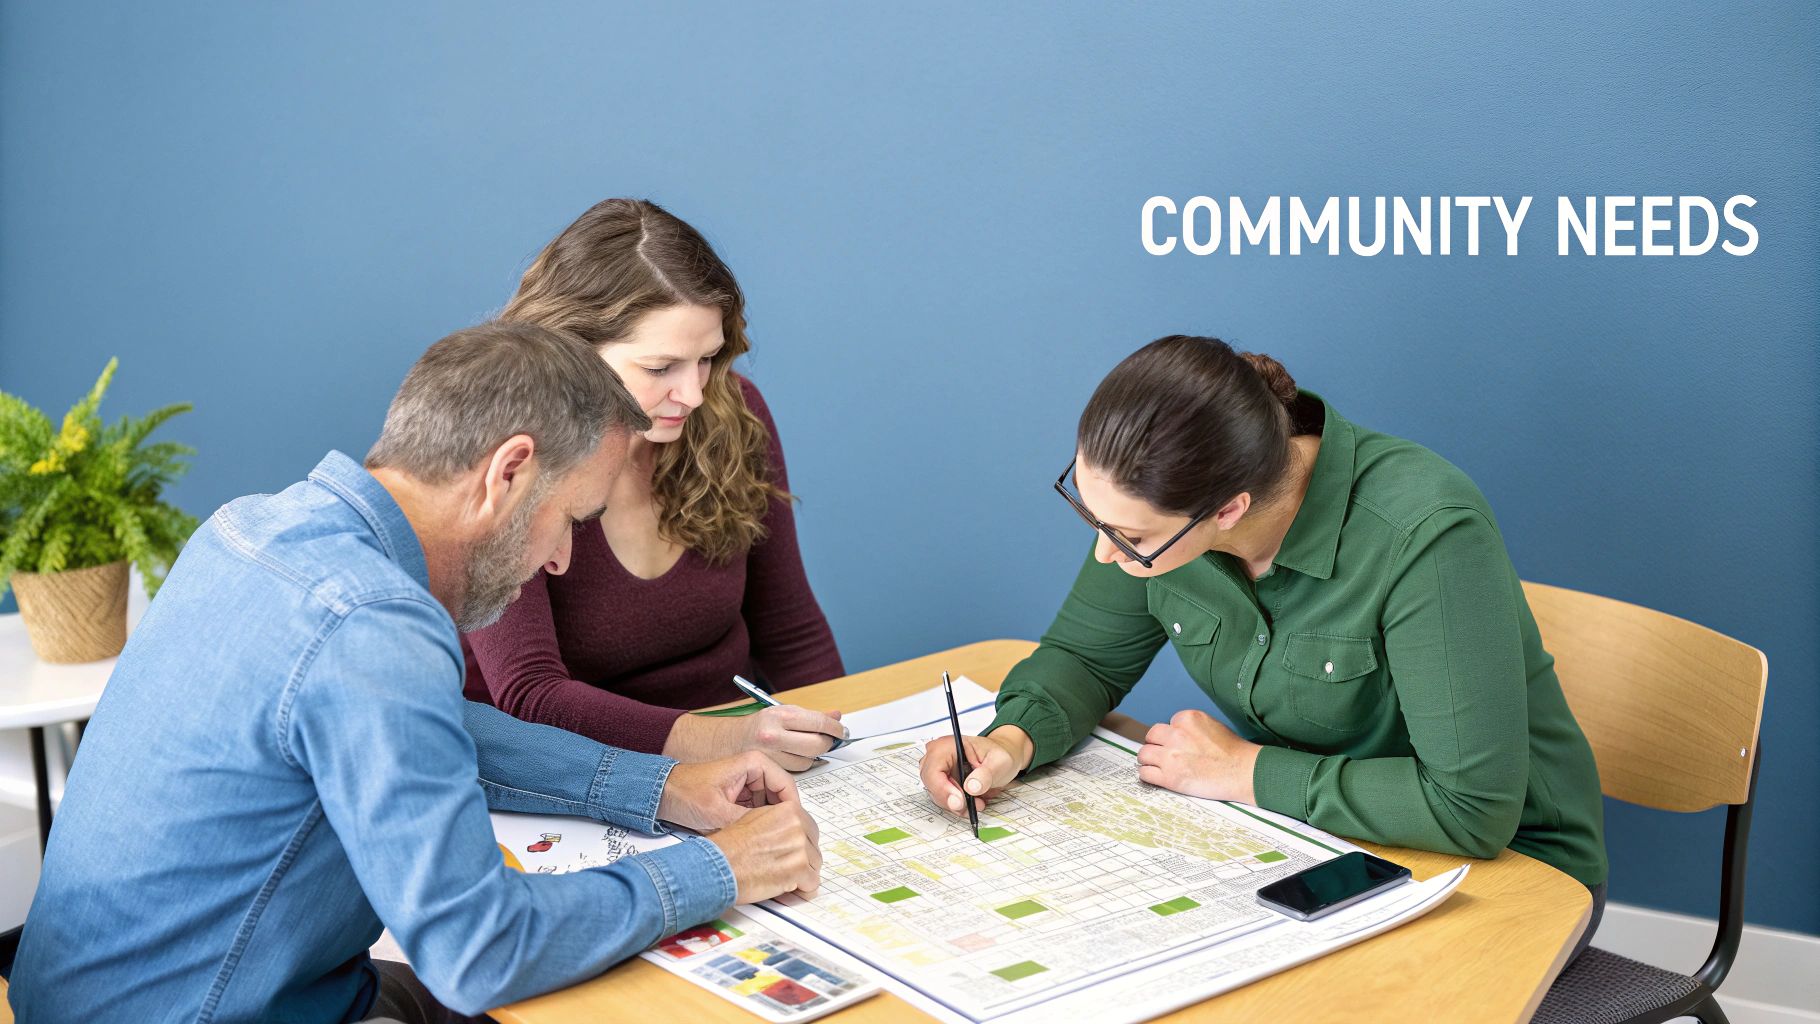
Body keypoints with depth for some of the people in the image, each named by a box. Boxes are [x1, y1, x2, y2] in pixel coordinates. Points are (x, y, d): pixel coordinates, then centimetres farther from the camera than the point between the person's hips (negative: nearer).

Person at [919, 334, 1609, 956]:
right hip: (1314, 829, 6)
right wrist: (1013, 741, -18)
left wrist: (1244, 771, -24)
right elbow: (1085, 655, 4)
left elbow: (1474, 809, -32)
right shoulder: (1157, 506, -14)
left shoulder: (1424, 535, -33)